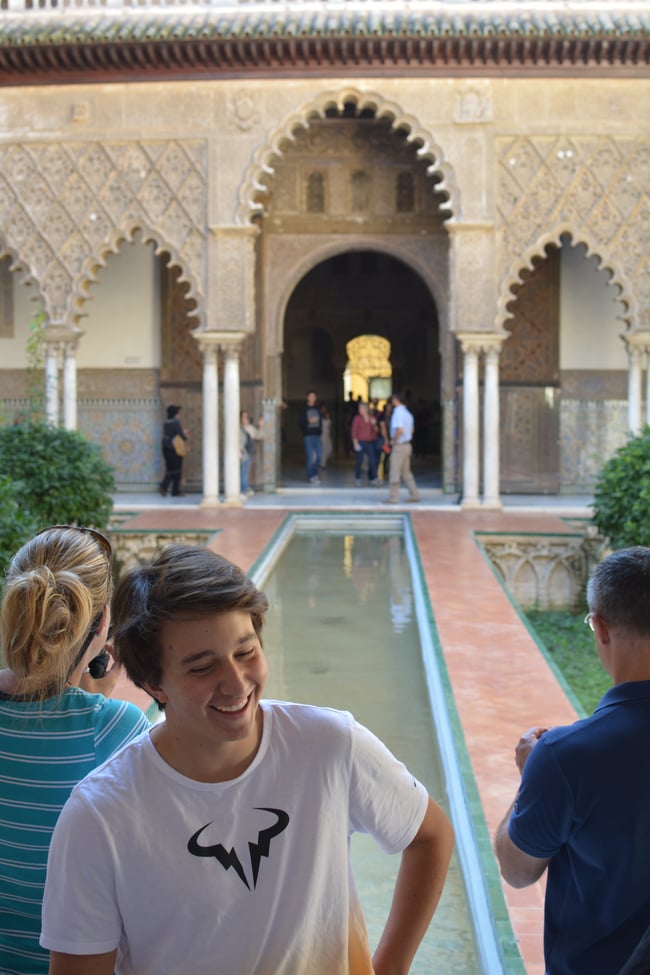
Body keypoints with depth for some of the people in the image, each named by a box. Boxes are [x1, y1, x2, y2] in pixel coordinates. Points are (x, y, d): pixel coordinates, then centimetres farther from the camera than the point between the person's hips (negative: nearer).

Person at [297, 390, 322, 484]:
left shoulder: (317, 409, 13)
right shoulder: (304, 409, -2)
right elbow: (300, 422, -6)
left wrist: (320, 430, 10)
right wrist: (309, 421, -17)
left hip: (317, 435, 5)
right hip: (308, 436, -5)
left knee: (319, 457, 1)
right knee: (310, 457, -5)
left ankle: (315, 474, 18)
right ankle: (311, 476, 3)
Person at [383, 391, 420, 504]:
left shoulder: (398, 413, -17)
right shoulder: (407, 413, 13)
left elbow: (399, 430, -30)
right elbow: (411, 430, 21)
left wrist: (393, 440, -14)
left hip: (399, 446, -9)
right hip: (407, 445, 9)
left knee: (394, 472, -3)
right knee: (406, 472, 16)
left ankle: (393, 497, 0)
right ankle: (414, 494, 17)